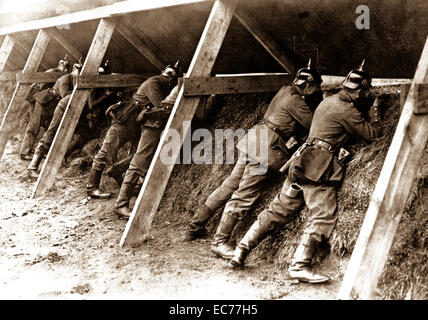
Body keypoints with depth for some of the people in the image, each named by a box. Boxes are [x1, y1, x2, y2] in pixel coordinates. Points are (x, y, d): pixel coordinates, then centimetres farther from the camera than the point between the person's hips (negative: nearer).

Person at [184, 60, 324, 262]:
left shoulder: (287, 91, 17)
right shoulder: (295, 100, -9)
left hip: (256, 139, 9)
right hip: (268, 148, -9)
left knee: (229, 186, 12)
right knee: (244, 194, -8)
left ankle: (194, 227, 18)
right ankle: (220, 242, -5)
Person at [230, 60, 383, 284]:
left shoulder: (329, 101, 19)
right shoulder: (346, 110, -9)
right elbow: (373, 133, -4)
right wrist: (374, 111, 13)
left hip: (303, 164, 9)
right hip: (319, 168, -9)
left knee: (279, 211, 11)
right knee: (323, 216, -9)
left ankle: (241, 252, 13)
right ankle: (299, 266, -15)